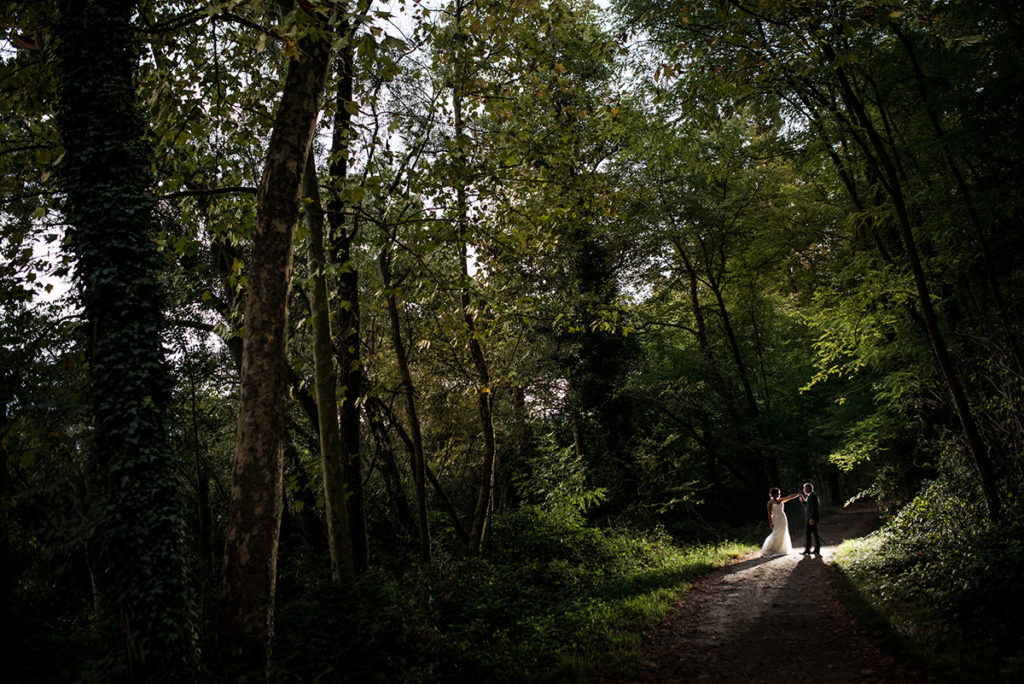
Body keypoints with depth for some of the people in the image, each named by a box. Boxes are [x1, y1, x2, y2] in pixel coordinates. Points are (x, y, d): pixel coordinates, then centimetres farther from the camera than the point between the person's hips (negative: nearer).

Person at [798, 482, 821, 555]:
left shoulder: (813, 496, -16)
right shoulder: (810, 495, 15)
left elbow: (814, 508, -21)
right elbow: (807, 506, 21)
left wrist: (811, 518, -23)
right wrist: (802, 500, 4)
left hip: (811, 518, -10)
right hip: (810, 518, 10)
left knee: (807, 533, -7)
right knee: (815, 533, 10)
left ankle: (807, 550, -5)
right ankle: (817, 550, 13)